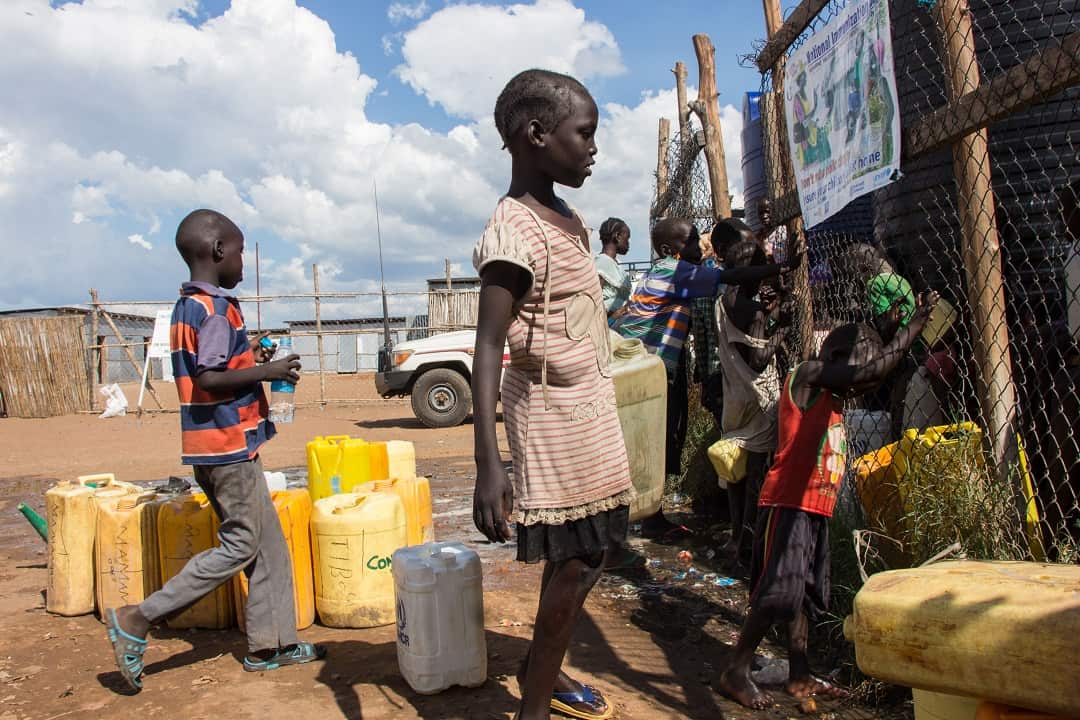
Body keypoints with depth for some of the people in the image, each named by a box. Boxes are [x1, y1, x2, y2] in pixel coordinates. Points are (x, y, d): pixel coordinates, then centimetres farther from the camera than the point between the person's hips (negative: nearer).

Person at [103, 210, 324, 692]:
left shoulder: (188, 306, 14)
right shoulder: (216, 308, -16)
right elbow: (208, 379, -23)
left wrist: (249, 359, 13)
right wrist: (268, 371, -15)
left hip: (218, 447, 10)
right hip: (227, 445, -10)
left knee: (268, 545, 13)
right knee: (240, 545, -1)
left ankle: (270, 645, 20)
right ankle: (138, 620, 5)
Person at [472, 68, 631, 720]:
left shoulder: (568, 219, 10)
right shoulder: (514, 231, -19)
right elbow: (489, 348, -25)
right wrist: (488, 464, -32)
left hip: (589, 406, 9)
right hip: (554, 413, -9)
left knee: (595, 548, 17)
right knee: (577, 560, -2)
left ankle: (543, 667, 36)